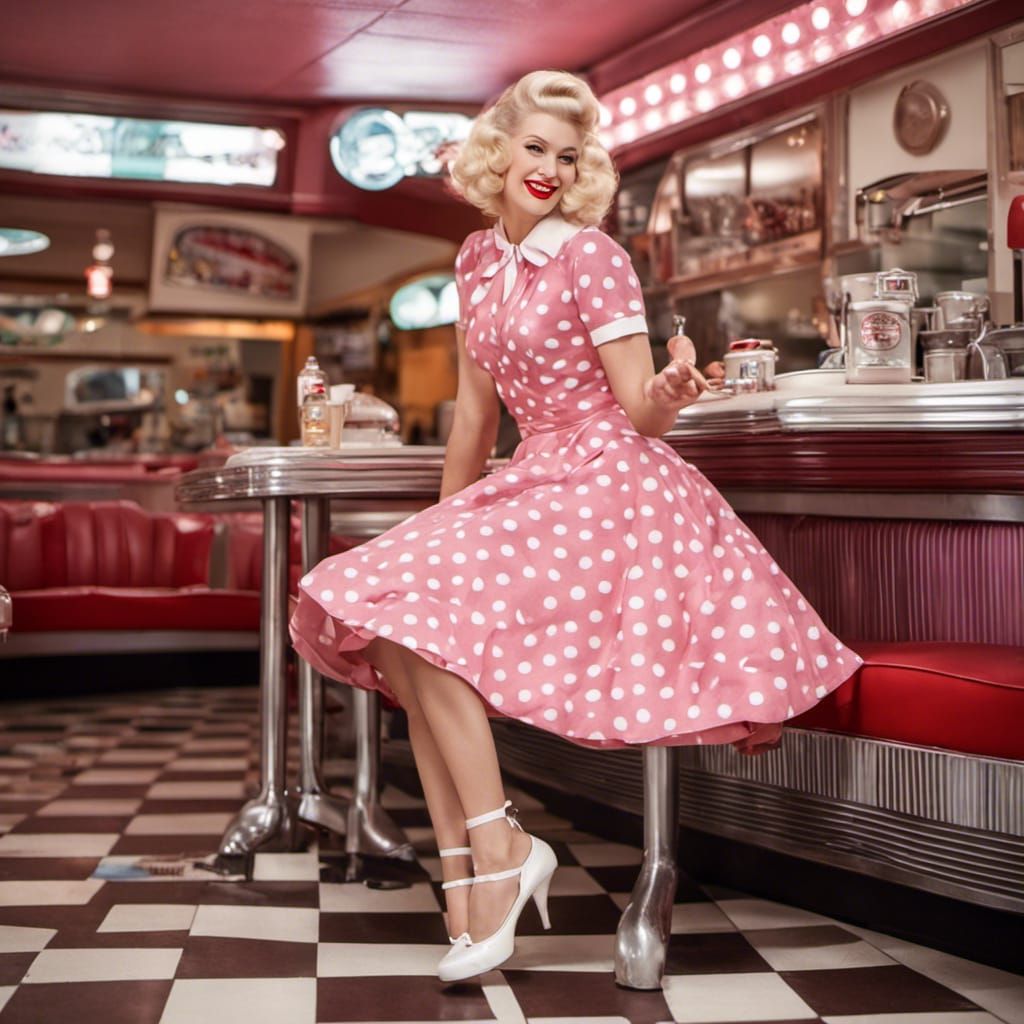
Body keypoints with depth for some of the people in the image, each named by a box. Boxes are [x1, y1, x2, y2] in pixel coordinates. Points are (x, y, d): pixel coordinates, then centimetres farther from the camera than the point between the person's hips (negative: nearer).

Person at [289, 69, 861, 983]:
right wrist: (444, 524, 20)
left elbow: (641, 411, -11)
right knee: (388, 623, -8)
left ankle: (498, 847, -16)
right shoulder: (478, 259, 11)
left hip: (611, 483, -7)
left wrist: (671, 391, -34)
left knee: (418, 609, -23)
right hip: (536, 479, 8)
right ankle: (460, 862, -8)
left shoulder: (591, 256, -9)